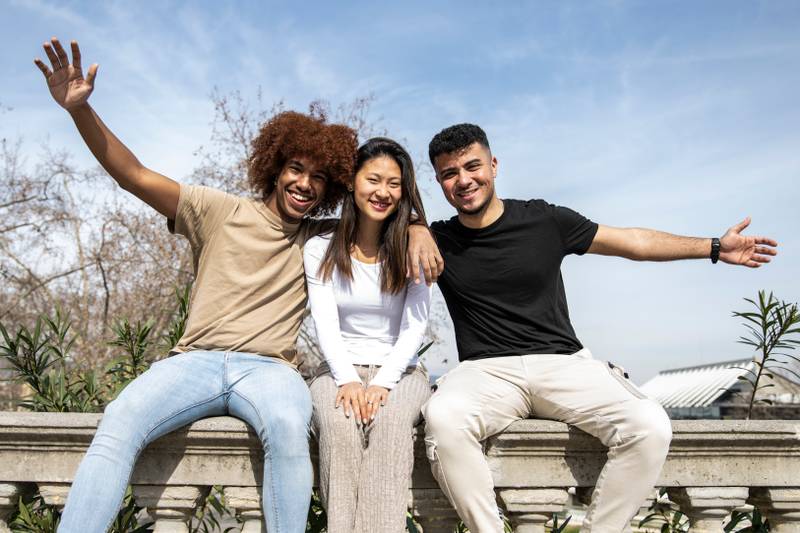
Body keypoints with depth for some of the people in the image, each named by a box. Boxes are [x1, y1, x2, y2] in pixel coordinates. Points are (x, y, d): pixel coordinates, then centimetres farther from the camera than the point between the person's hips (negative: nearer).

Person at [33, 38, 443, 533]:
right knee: (120, 422, -30)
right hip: (195, 359, 0)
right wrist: (80, 109, -8)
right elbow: (134, 176, 5)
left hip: (270, 367, 0)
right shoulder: (221, 212, 11)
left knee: (288, 426, -36)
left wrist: (417, 229, -2)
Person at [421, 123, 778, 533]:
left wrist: (715, 248, 17)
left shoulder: (543, 221, 8)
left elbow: (631, 242, 16)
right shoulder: (439, 241, 7)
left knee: (650, 426, -25)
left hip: (563, 362, 1)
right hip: (486, 370, -1)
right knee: (443, 418, -36)